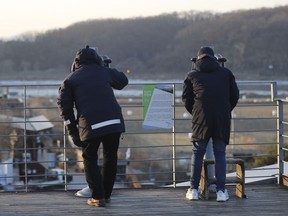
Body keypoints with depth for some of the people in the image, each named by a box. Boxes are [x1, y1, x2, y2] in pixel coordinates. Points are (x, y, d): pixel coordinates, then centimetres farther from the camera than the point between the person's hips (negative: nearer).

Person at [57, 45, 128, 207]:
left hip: (91, 126, -2)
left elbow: (65, 108, 6)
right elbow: (123, 81, 36)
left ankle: (98, 197, 9)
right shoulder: (104, 72, 17)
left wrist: (73, 133, 10)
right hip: (114, 121, 2)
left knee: (90, 160, 14)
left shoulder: (70, 80, 11)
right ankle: (106, 194, 26)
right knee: (111, 157, 20)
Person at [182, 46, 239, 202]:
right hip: (222, 119, 1)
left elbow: (186, 98, 9)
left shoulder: (192, 75, 12)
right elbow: (235, 95, 15)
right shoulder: (226, 73, 14)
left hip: (201, 119, 0)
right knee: (220, 154, 6)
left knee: (197, 153, 8)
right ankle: (221, 191, 1)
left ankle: (193, 190, 6)